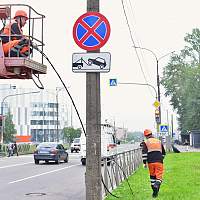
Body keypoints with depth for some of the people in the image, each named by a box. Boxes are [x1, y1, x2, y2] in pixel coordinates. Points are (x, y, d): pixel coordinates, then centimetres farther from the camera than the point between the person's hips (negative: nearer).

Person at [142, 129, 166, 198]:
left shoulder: (146, 142, 6)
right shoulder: (159, 141, 17)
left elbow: (144, 153, -6)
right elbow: (163, 153, 25)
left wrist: (144, 162, -3)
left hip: (151, 162, -1)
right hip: (159, 162, 1)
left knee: (152, 176, 14)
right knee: (159, 176, -3)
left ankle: (154, 191, 17)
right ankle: (156, 186, -32)